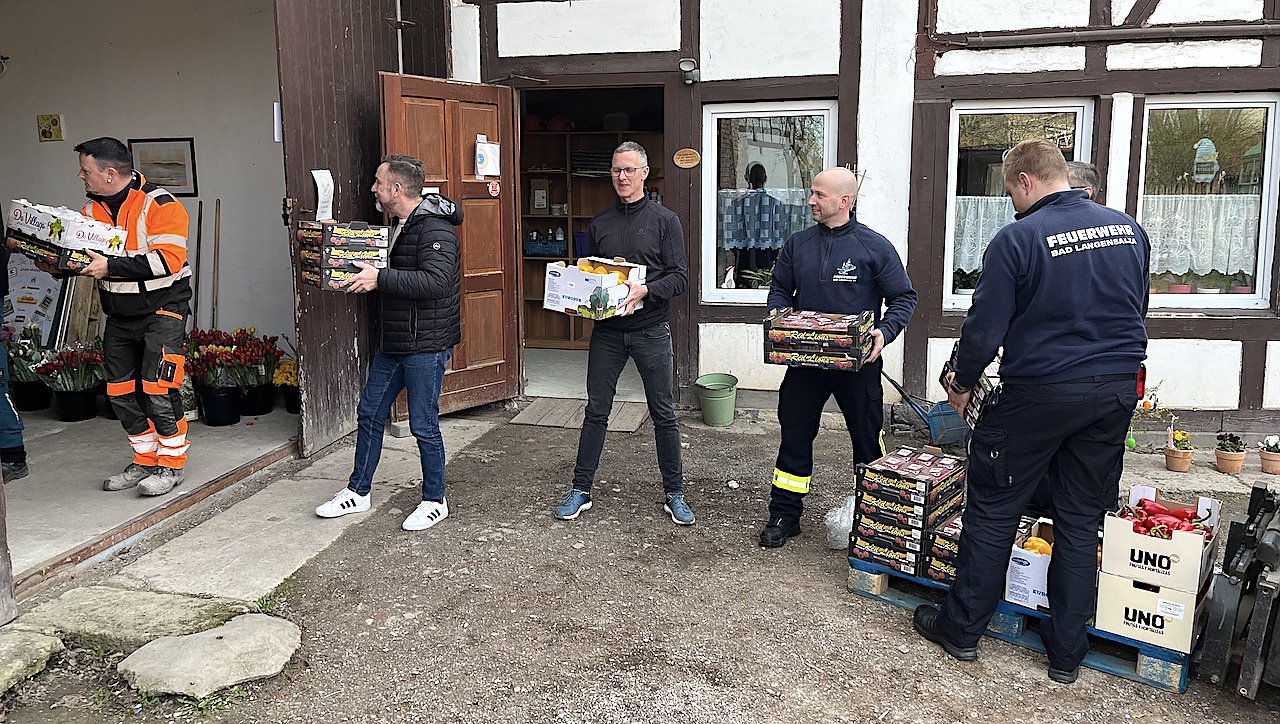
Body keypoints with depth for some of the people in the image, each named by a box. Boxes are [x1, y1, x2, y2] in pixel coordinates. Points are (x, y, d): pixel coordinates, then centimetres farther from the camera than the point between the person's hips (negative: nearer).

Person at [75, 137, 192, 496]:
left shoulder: (159, 204, -13)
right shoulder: (92, 208, 10)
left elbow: (168, 259, -24)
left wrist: (110, 267, -27)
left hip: (162, 309, -7)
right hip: (118, 315, 8)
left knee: (157, 389, -10)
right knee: (122, 392, 9)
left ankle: (172, 463, 4)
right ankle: (145, 460, 22)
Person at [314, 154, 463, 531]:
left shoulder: (435, 229, -18)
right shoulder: (400, 225, 14)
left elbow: (437, 281, -32)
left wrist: (379, 278, -31)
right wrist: (362, 275, 8)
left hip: (426, 345, -10)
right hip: (391, 343, 10)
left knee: (424, 426, 1)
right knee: (370, 413, 15)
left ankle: (435, 501, 19)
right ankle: (358, 492, 30)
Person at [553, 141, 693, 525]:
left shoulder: (664, 220, 0)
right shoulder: (599, 223, 10)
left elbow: (679, 276, -6)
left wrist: (645, 290, -22)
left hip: (651, 330, -3)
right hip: (606, 331, 3)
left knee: (663, 415, 4)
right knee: (596, 411, 8)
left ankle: (674, 494, 16)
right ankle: (581, 490, 19)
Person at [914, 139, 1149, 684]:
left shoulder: (1017, 239, -14)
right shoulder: (1129, 230, 5)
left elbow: (985, 328, -13)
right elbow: (1136, 311, 18)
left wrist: (962, 384, 4)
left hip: (1039, 394, -6)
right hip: (1118, 392, 6)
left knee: (992, 510, 8)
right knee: (1081, 521, 13)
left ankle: (962, 629, 20)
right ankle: (1066, 652, 22)